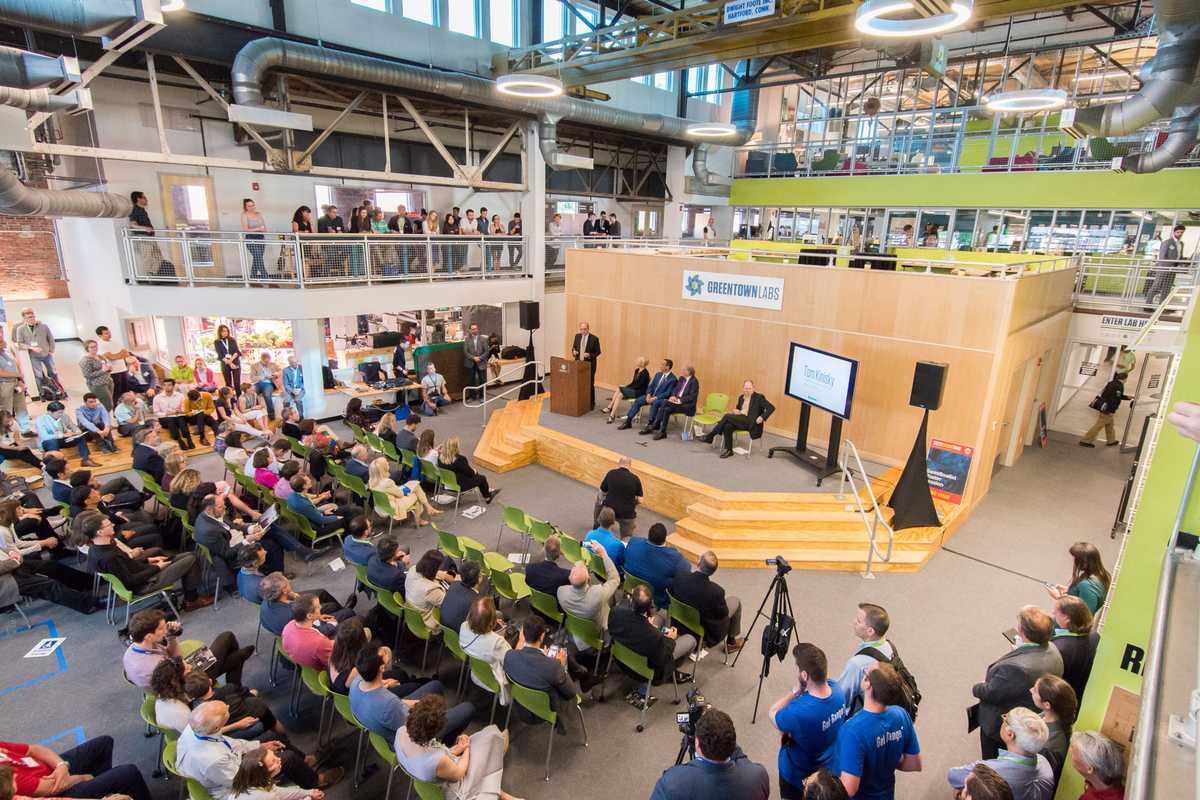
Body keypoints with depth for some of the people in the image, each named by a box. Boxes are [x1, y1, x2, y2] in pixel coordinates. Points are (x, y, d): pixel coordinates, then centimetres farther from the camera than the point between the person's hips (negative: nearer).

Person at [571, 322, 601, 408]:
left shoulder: (594, 338, -8)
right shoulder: (577, 336, 6)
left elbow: (598, 352, -5)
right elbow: (573, 347, 15)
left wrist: (589, 355, -22)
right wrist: (574, 351, -8)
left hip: (589, 364, -4)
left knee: (590, 384, 1)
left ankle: (591, 403, 12)